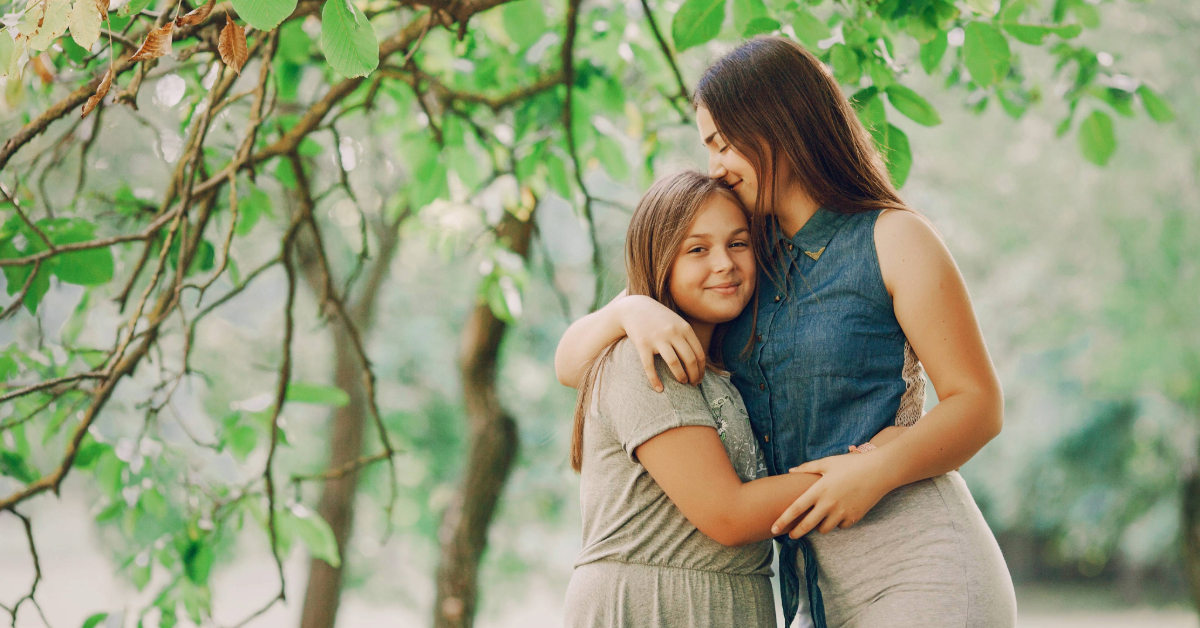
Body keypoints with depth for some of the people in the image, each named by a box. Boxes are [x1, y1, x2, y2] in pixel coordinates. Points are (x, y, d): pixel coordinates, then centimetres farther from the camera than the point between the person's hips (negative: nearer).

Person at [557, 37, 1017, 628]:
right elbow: (571, 364, 9)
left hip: (921, 565, -6)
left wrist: (879, 469, -22)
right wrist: (631, 309, -13)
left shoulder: (893, 238, -2)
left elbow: (979, 403, -5)